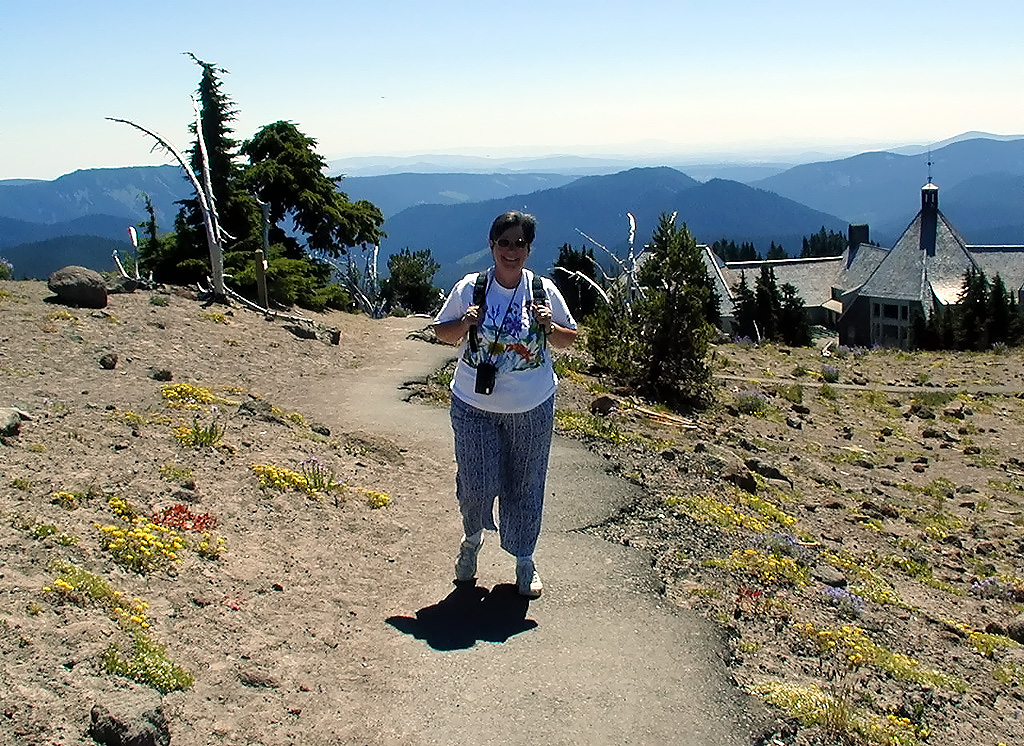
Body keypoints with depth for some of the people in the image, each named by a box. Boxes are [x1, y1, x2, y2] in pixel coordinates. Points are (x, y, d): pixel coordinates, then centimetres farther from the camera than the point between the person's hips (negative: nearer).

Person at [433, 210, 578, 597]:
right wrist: (464, 324, -16)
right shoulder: (469, 288, -7)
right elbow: (443, 332, 6)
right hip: (474, 405, 0)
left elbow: (570, 339, 6)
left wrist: (549, 327, -15)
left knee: (525, 485, 11)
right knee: (476, 483, 3)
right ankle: (472, 539, 36)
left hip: (532, 408, 1)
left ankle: (524, 559, 31)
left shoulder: (544, 291, -5)